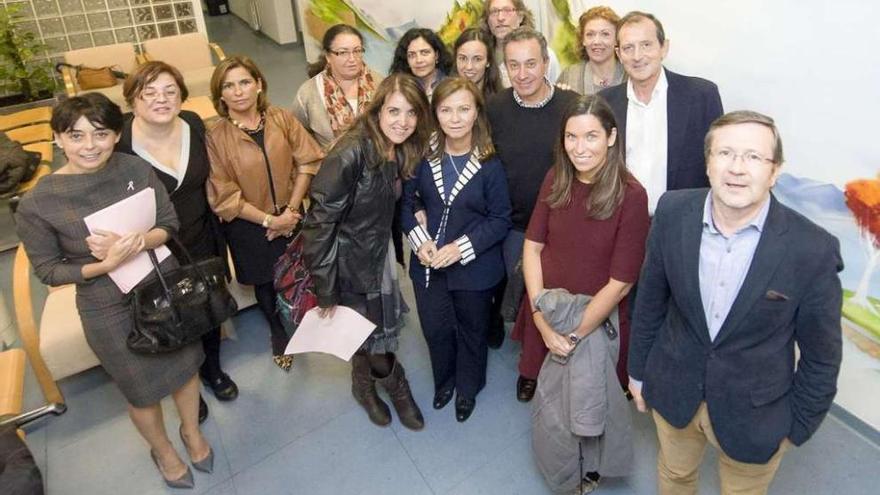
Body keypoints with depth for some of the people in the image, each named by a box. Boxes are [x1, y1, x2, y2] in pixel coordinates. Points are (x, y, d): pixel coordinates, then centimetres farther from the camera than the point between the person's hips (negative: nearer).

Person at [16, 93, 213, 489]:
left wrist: (134, 242, -26)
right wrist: (105, 265, -26)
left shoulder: (136, 169, -12)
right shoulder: (36, 204, -18)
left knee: (185, 364, 21)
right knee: (143, 391, 17)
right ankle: (163, 451, 48)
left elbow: (169, 226, -6)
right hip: (110, 311, -2)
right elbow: (47, 270, -9)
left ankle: (192, 432, 51)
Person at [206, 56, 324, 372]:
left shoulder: (282, 119, -9)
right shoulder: (215, 138, -17)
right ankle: (279, 335, 44)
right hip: (249, 227, -2)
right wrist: (269, 220, -17)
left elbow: (307, 162, -7)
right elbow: (225, 197, -15)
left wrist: (292, 209, -13)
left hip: (290, 216, 2)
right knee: (265, 283, 18)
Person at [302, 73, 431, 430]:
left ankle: (365, 387, 47)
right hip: (348, 265, -6)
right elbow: (320, 221, -24)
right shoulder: (352, 153, -26)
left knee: (377, 330, 19)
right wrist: (326, 290, -20)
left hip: (379, 256, 7)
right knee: (372, 337, 9)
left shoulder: (401, 152, -2)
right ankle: (397, 387, 39)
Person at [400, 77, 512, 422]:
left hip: (474, 267, -2)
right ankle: (444, 381, 48)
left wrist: (461, 247, -21)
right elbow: (406, 203, 2)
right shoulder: (423, 157, -7)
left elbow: (500, 220, -11)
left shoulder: (490, 164, -15)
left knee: (472, 330, 19)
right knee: (435, 329, 16)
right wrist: (420, 241, -13)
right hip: (428, 263, 2)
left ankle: (468, 388, 46)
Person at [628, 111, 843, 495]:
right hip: (673, 389, 2)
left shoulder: (813, 250, -24)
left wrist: (797, 429, -1)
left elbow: (821, 356, -10)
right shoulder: (673, 212, -16)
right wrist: (638, 369, 7)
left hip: (755, 412, -2)